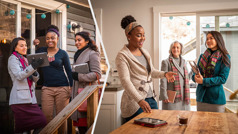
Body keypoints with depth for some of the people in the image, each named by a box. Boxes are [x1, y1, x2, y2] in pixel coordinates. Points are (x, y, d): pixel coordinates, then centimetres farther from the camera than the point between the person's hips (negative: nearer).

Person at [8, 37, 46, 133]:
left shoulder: (26, 60, 22)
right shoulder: (13, 59, 2)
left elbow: (35, 79, 14)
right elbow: (19, 76, -15)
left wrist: (35, 73, -9)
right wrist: (33, 66, -27)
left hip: (30, 98, 7)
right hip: (20, 99, -7)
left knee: (42, 122, -4)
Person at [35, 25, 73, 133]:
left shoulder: (62, 53, 4)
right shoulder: (41, 51, 10)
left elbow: (69, 71, 7)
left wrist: (71, 87, 0)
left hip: (62, 87, -2)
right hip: (47, 88, 2)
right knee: (47, 115, -1)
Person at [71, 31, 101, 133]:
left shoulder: (92, 54, -5)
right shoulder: (78, 54, 21)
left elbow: (97, 74, -13)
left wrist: (78, 76, -14)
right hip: (77, 92, 8)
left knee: (84, 126, -9)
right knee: (78, 120, 4)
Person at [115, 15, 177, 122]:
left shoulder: (145, 52, 13)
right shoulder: (122, 56, -12)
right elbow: (125, 81, -22)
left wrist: (164, 74, 4)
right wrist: (140, 100, -32)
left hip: (151, 99, 8)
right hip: (135, 102, -7)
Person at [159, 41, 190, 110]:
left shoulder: (183, 62, 17)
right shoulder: (166, 62, -2)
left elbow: (186, 78, 18)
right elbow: (163, 80, -8)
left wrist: (187, 95, 12)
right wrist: (164, 96, -14)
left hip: (184, 97, 6)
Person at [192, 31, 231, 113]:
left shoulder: (224, 57, -4)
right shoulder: (203, 56, 11)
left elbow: (223, 79, -11)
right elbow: (195, 73, 10)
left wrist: (204, 81, -19)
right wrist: (195, 77, -14)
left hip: (216, 98, -4)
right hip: (201, 96, 4)